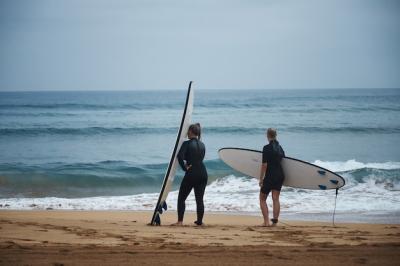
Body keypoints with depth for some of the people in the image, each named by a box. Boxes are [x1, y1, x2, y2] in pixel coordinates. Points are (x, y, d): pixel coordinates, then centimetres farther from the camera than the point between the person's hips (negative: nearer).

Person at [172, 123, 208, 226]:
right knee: (199, 199, 12)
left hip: (191, 174, -6)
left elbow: (180, 156, -22)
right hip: (203, 173, 6)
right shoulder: (202, 145, 12)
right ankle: (199, 221, 14)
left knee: (181, 198, 5)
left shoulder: (187, 144, -8)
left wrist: (185, 167, -10)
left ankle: (180, 221, -1)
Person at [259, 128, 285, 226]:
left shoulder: (267, 148, -14)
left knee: (262, 199, 6)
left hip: (270, 176, -6)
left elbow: (264, 165, -16)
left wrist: (261, 179, -11)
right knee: (276, 199, 8)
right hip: (280, 175, 6)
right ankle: (275, 221, 3)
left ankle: (266, 221, -3)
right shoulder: (280, 147, 8)